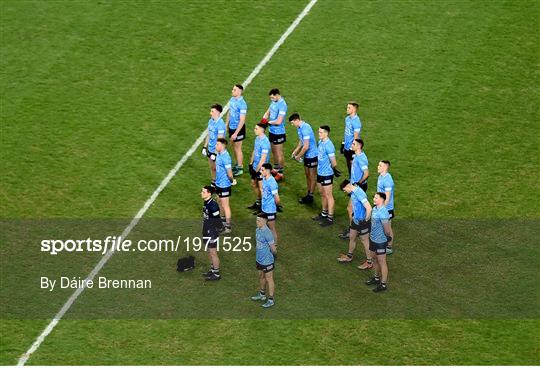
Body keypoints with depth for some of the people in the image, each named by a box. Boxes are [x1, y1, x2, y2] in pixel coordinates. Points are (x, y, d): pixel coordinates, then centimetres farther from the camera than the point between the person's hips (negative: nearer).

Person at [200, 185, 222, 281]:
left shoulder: (213, 205, -23)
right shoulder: (206, 203, 6)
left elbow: (217, 221, -21)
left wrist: (214, 234, -20)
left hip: (212, 233, -9)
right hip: (207, 232, 9)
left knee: (213, 253, 0)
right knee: (209, 252, 19)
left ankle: (216, 274, 10)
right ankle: (212, 270, 32)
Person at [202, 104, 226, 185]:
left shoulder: (220, 124, -24)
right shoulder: (211, 121, 2)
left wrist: (215, 153, -22)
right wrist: (205, 147, 13)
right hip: (210, 149, 8)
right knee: (212, 167, 19)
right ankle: (214, 183, 35)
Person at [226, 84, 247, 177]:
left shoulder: (242, 104, -25)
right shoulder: (232, 99, 0)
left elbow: (242, 120, -23)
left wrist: (236, 133, -23)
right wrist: (226, 125, 16)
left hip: (238, 128, -8)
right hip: (231, 127, 8)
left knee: (237, 148, 5)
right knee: (234, 147, 19)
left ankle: (240, 168, 19)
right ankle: (238, 164, 36)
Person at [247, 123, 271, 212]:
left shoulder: (265, 142, -24)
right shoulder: (257, 138, 4)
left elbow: (263, 159, -24)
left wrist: (257, 170, -20)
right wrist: (251, 164, 14)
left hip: (261, 168, -10)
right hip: (255, 166, 10)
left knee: (261, 187, -1)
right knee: (254, 184, 21)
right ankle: (258, 202, 37)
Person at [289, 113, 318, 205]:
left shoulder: (305, 129, -26)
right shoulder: (299, 128, 5)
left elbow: (306, 146, -25)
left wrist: (298, 156, -14)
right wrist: (296, 151, 10)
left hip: (312, 155, -10)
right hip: (307, 155, 10)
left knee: (312, 176, 3)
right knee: (307, 175, 17)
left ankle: (310, 197, 12)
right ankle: (308, 194, 28)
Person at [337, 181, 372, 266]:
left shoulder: (359, 193, -29)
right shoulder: (353, 192, 1)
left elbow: (369, 208, -33)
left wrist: (366, 220, -21)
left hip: (362, 222, -9)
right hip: (355, 220, 9)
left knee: (365, 241, 5)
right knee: (352, 238, 23)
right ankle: (349, 256, 42)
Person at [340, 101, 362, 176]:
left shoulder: (356, 121, -20)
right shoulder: (347, 118, 6)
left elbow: (356, 137, -20)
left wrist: (352, 149, -19)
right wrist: (343, 144, 18)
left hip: (352, 148, -8)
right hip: (347, 147, 8)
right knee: (348, 166, 17)